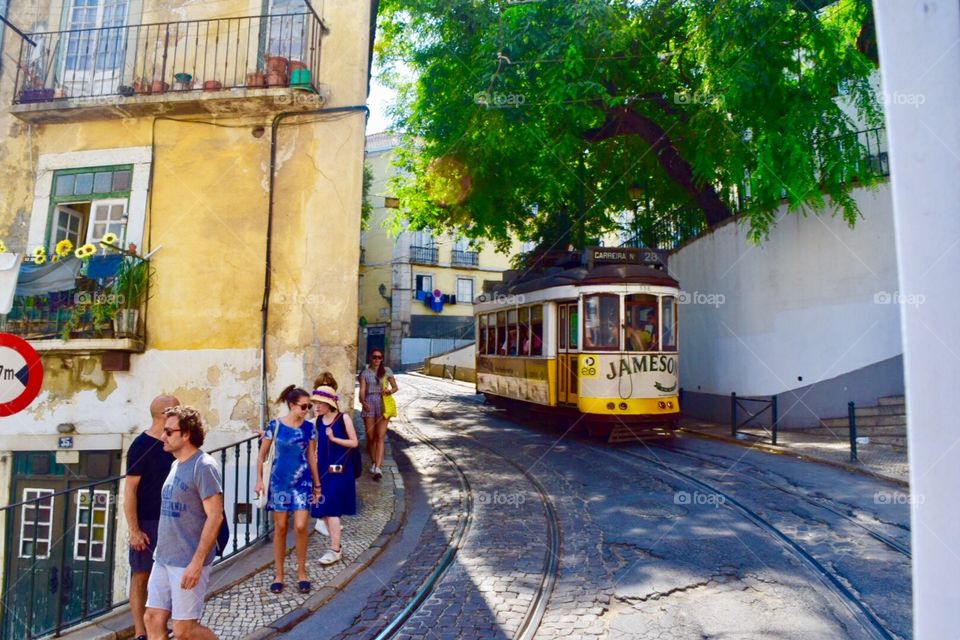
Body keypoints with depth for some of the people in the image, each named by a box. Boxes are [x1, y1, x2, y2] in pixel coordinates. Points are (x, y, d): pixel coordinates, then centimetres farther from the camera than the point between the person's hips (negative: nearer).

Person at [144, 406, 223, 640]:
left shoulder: (203, 466, -17)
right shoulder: (176, 464, 11)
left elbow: (215, 517, -21)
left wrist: (197, 562, -22)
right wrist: (161, 551, 17)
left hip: (188, 562, -8)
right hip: (163, 559, 8)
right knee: (153, 619, 11)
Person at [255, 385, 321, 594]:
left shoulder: (309, 427, -2)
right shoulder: (275, 425, -7)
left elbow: (311, 457, 5)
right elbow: (262, 455, 2)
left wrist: (317, 484, 8)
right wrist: (260, 480, -5)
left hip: (302, 482, 1)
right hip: (279, 482, -1)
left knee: (300, 526, -6)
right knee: (280, 528, 7)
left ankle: (301, 572, 14)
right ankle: (278, 574, 23)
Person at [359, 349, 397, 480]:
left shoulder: (386, 371, 5)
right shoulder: (365, 372, 5)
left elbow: (395, 387, 10)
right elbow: (362, 390, -3)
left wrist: (390, 391, -13)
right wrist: (363, 402, -23)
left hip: (383, 404, -1)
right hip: (369, 404, 1)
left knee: (380, 437, -10)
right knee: (371, 437, 6)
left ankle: (378, 468, -16)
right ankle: (374, 462, 28)